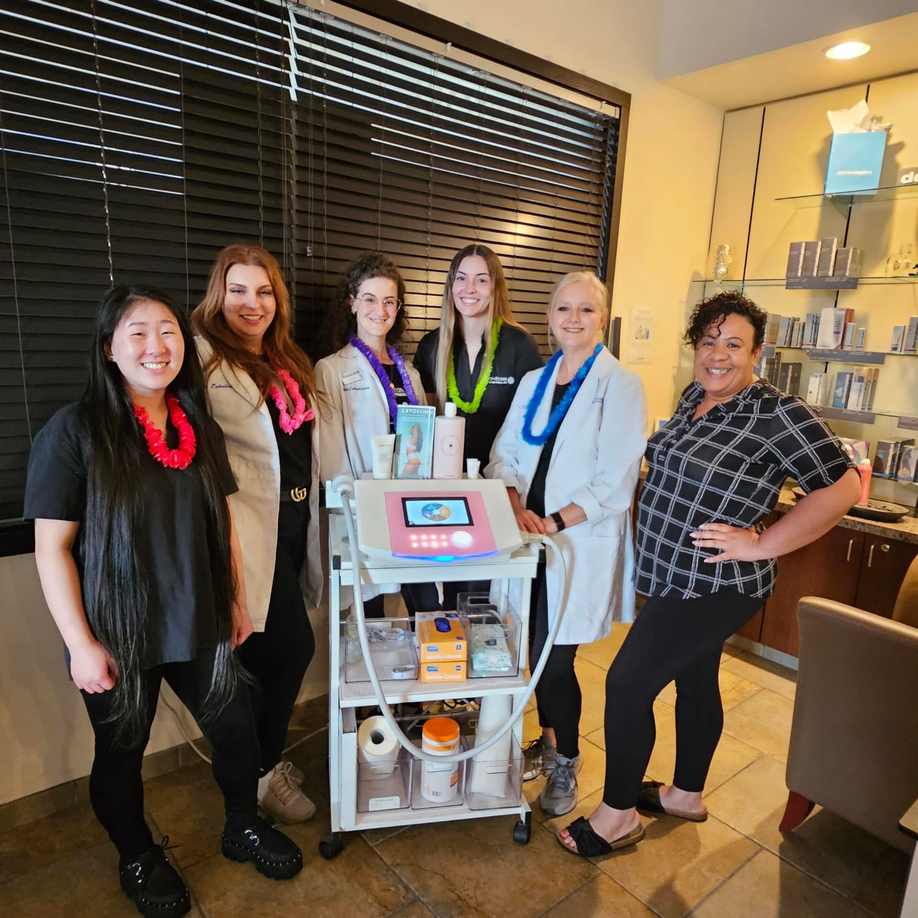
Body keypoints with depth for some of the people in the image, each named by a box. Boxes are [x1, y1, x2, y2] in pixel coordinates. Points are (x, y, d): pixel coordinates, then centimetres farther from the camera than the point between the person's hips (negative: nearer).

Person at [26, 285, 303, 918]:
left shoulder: (201, 428, 1)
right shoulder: (74, 432, -13)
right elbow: (52, 547, -12)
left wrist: (237, 601, 9)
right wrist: (81, 644, -13)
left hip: (201, 627, 4)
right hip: (118, 636, -4)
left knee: (239, 732, 16)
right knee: (121, 754, 17)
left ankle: (243, 827, 45)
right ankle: (139, 858, 46)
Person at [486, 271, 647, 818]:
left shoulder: (620, 385, -6)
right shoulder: (533, 382, 11)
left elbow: (616, 481, -13)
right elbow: (504, 454, 9)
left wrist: (554, 522, -16)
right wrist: (516, 508, -8)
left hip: (581, 543, -5)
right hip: (530, 542, 5)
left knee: (553, 659, 0)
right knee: (536, 651, 10)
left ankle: (566, 762, 28)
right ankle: (551, 742, 37)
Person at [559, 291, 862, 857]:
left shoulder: (778, 414, -19)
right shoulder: (696, 396, 5)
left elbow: (842, 487, -20)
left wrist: (761, 544, -20)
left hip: (714, 588, -8)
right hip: (677, 577, 8)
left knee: (628, 684, -5)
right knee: (695, 681, 22)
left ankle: (617, 816, 17)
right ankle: (687, 795, 43)